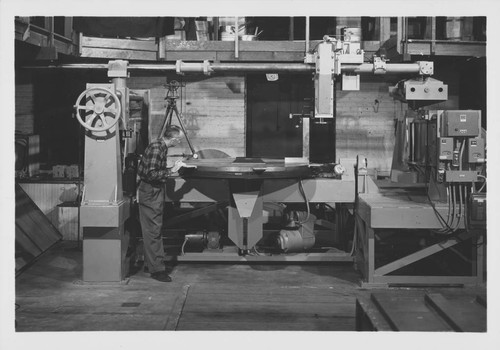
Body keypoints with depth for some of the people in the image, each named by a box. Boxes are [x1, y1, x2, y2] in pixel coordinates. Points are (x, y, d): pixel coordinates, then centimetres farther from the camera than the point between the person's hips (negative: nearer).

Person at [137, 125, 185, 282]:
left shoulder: (161, 147, 10)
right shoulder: (156, 148, -21)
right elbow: (152, 174, -27)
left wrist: (173, 168, 12)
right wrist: (171, 171, -23)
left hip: (155, 192, 10)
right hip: (150, 193, -10)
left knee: (154, 230, 17)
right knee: (152, 231, -6)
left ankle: (152, 263, 28)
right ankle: (156, 269, -2)